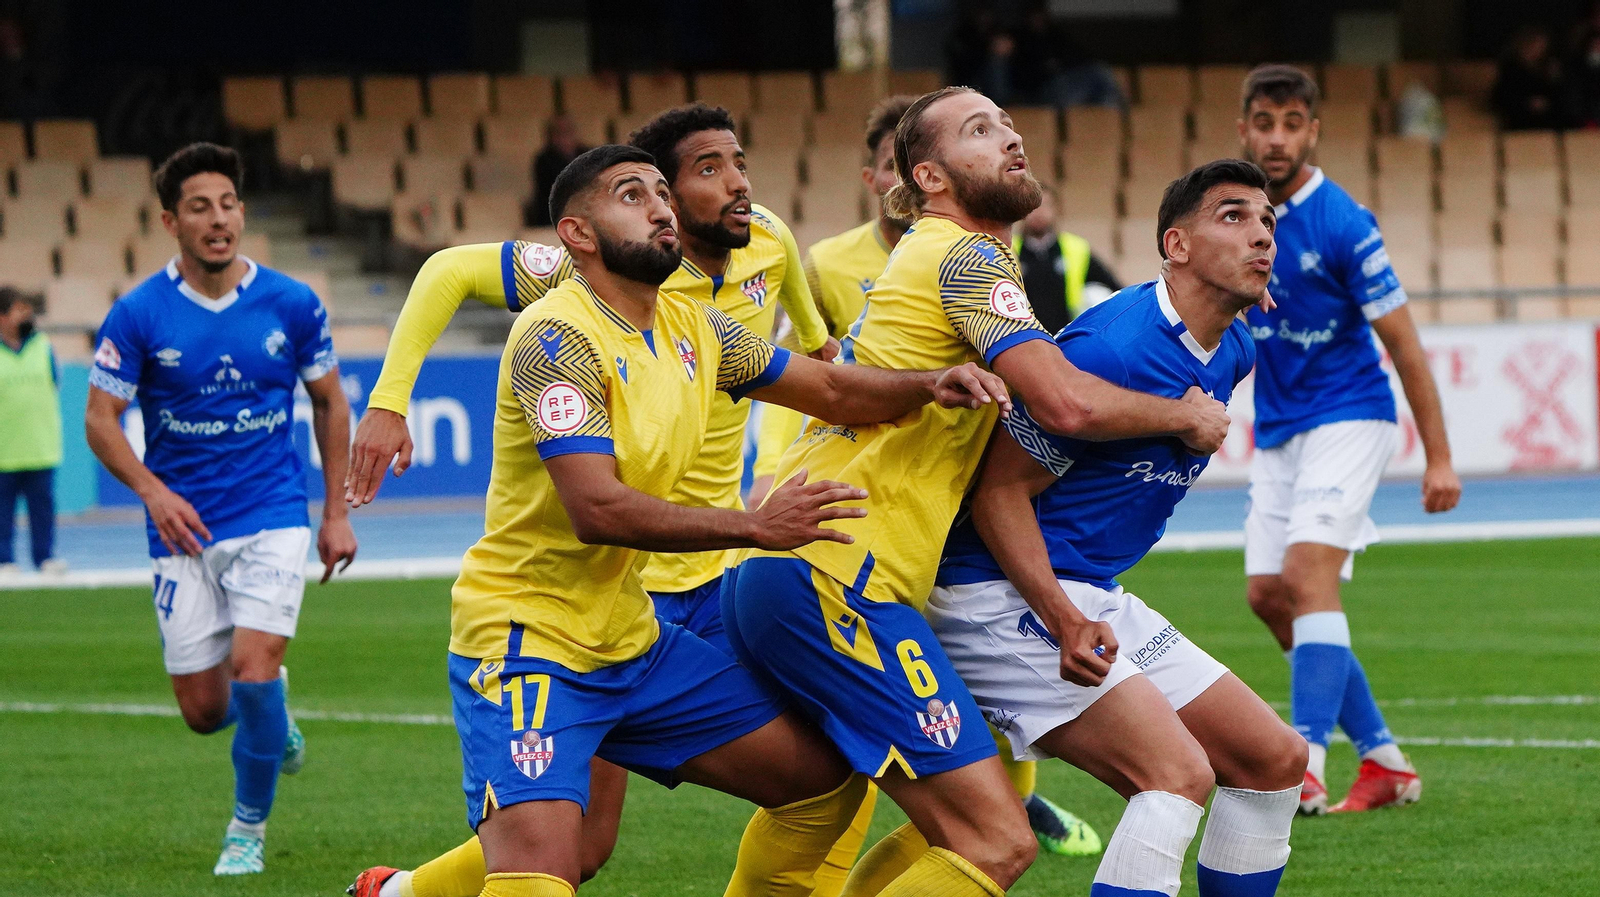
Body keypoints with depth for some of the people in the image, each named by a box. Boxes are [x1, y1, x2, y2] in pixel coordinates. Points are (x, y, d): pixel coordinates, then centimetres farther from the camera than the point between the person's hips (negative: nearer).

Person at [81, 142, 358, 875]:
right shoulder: (139, 315, -7)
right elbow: (101, 418, -3)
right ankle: (271, 714, 39)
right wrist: (152, 490, -19)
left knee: (252, 667, -18)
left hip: (272, 519, -1)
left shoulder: (292, 305, -3)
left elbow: (329, 403, 10)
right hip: (184, 531, 1)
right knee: (204, 710, 1)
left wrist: (337, 512, 7)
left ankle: (250, 826, 5)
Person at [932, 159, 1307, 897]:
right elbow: (1000, 488, -18)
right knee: (1178, 774, -25)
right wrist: (1065, 621, -28)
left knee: (1274, 761, 8)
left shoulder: (1234, 351, 7)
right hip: (1006, 597, -10)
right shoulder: (1114, 348, -21)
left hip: (1096, 603, 10)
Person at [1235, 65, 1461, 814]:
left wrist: (1438, 457, -12)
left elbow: (1403, 344, -12)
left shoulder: (1342, 225, -16)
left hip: (1347, 416, -7)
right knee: (1268, 594, 3)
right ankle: (1383, 759, 14)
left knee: (1308, 571, -23)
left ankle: (1305, 767, -29)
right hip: (1276, 431, 7)